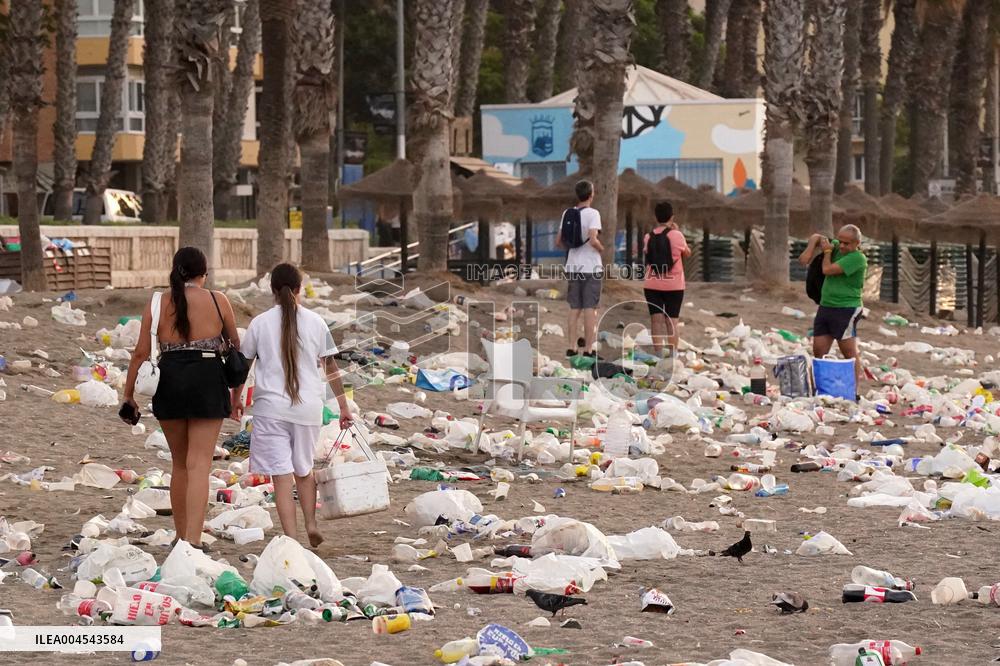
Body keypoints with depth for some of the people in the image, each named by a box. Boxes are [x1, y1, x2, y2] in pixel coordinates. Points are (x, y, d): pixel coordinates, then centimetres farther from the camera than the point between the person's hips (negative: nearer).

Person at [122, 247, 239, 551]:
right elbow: (236, 344, 13)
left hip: (169, 381, 2)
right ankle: (193, 539, -19)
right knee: (199, 464, -6)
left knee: (179, 463, 17)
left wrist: (128, 393, 9)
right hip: (207, 380, -2)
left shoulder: (157, 304, 4)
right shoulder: (218, 301, 2)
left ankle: (182, 536, 22)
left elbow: (141, 352, 0)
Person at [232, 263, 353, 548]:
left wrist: (235, 399, 20)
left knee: (282, 474, -3)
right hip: (308, 407, 2)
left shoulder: (260, 323, -2)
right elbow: (331, 368, 4)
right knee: (304, 469, 22)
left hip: (271, 407, -2)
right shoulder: (315, 322, 1)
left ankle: (291, 538, -10)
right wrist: (343, 406, 11)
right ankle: (311, 524, 12)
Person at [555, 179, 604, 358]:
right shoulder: (592, 214, -12)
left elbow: (559, 242, 9)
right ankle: (588, 349, -1)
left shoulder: (567, 214, 7)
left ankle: (571, 347, 12)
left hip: (572, 267, 5)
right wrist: (601, 249, -3)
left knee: (574, 309, 12)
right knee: (590, 309, -1)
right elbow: (593, 240, -22)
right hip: (590, 267, -5)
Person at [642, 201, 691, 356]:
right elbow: (687, 254, 6)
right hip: (673, 285, -2)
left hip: (652, 284, 2)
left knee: (656, 320, 2)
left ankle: (658, 354, -5)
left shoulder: (649, 237, 0)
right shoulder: (676, 235, -8)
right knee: (672, 321, 4)